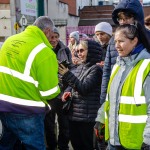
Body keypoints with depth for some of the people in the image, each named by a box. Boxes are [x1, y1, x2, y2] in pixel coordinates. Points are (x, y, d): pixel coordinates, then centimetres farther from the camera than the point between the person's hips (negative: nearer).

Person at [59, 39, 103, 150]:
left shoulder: (96, 69, -11)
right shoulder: (80, 68, 13)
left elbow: (84, 88, -20)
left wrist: (67, 75, -25)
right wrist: (69, 93, 2)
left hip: (87, 116, -8)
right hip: (74, 114, 8)